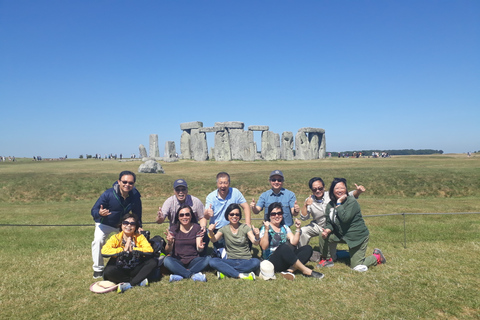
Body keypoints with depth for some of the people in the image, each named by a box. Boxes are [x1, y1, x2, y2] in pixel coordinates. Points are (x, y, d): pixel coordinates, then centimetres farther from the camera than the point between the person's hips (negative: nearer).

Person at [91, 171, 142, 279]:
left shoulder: (135, 195, -22)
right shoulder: (108, 194, -32)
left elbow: (137, 213, -6)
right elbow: (94, 210, -28)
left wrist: (138, 226, -14)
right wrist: (100, 213, -50)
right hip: (105, 224, -3)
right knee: (98, 240, -24)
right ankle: (98, 269, -5)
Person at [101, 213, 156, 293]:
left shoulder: (139, 237, -4)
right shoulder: (115, 238, -5)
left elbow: (150, 250, -19)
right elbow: (104, 251, -23)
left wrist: (132, 249, -24)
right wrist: (123, 249, -24)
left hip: (135, 270, 1)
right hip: (120, 271, -1)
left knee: (152, 262, -21)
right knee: (108, 271, -32)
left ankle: (129, 284, -25)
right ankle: (138, 281, -20)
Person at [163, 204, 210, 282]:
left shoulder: (197, 228, 1)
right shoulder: (173, 229, -1)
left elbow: (199, 249, -6)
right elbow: (167, 251, -7)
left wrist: (200, 247, -31)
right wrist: (169, 243, -31)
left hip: (193, 260, 1)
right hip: (178, 262, -1)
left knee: (208, 259, -26)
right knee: (166, 260, -31)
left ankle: (180, 275, -30)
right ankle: (193, 275, -30)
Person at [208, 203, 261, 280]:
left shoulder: (245, 227, 1)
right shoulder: (224, 229, 5)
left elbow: (255, 242, -11)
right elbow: (214, 240, -11)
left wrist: (257, 236, -34)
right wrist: (211, 232, -32)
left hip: (245, 261, -1)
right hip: (230, 261, 1)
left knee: (256, 262, -33)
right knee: (213, 261, -25)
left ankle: (226, 271, -22)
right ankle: (241, 275, -28)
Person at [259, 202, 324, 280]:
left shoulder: (284, 227, 15)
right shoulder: (265, 228, -2)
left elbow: (294, 242, 3)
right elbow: (264, 247, -18)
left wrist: (298, 229, -5)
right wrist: (266, 230, -26)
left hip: (287, 260, 6)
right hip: (272, 261, -6)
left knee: (308, 248, -13)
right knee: (284, 247, -36)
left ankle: (290, 270, -30)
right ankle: (306, 271, -25)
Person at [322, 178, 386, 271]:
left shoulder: (351, 201, -21)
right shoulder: (330, 204, -1)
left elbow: (345, 218, -34)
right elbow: (329, 222, 1)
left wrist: (339, 203, -29)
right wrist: (327, 230, -19)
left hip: (358, 236, -6)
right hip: (342, 235, 6)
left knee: (356, 267, -2)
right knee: (324, 236, -13)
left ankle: (377, 257, 23)